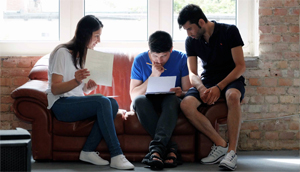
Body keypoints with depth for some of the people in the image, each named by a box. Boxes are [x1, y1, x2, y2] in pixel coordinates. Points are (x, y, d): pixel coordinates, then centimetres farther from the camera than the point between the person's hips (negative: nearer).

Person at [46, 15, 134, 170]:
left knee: (113, 103, -21)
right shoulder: (62, 53, -6)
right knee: (102, 102, -31)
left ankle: (88, 151, -25)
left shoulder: (84, 54, 19)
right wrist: (76, 81, -31)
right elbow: (54, 89, -13)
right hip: (61, 105, -8)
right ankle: (116, 156, -33)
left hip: (77, 102, 8)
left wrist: (89, 86, -6)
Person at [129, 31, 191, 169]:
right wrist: (153, 76, -21)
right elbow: (133, 95, -10)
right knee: (139, 100, -35)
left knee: (172, 99, -36)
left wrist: (181, 93, -29)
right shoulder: (140, 60, -4)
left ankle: (156, 149, -46)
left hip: (170, 105, -1)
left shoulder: (181, 59, -4)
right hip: (149, 104, 1)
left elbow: (188, 91, -4)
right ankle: (170, 148, -36)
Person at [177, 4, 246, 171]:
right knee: (186, 104, -28)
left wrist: (219, 87, -25)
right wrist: (202, 88, -25)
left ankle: (232, 151, -37)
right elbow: (192, 73, -1)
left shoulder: (229, 31, -9)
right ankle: (221, 144, -20)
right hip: (207, 81, 4)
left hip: (231, 79, -4)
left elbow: (241, 66, -12)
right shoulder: (191, 41, 3)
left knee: (233, 96, -41)